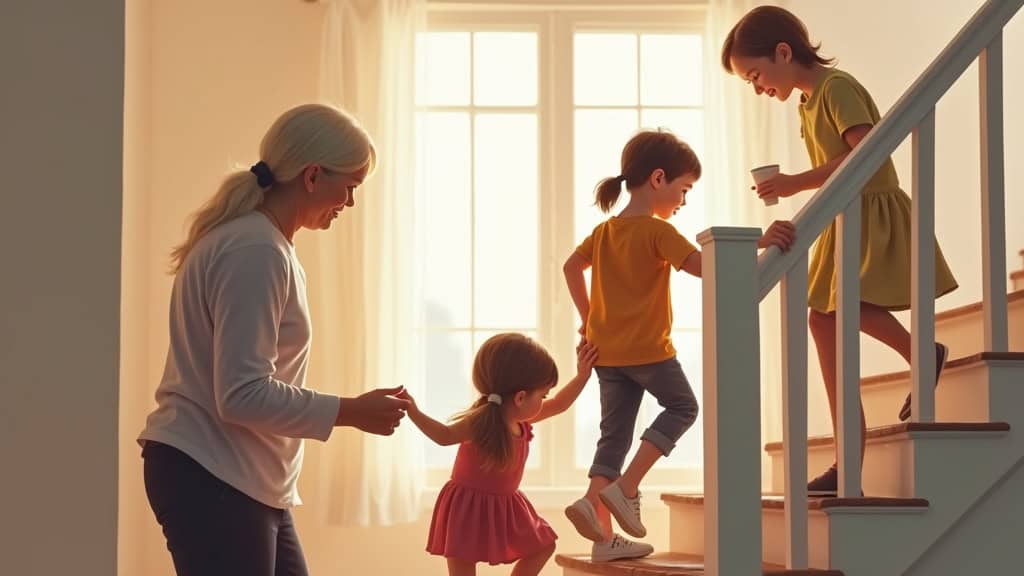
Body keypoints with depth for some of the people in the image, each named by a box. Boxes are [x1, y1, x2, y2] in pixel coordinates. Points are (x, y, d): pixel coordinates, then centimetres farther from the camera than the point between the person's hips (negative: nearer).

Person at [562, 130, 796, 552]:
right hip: (647, 349, -7)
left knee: (614, 433, 10)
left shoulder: (604, 231, 9)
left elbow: (571, 267, 18)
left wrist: (586, 318, 21)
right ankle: (625, 488, -1)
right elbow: (702, 264, -26)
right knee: (681, 408, 14)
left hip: (606, 351, 7)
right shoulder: (657, 231, -14)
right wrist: (759, 242, -27)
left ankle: (603, 533, 3)